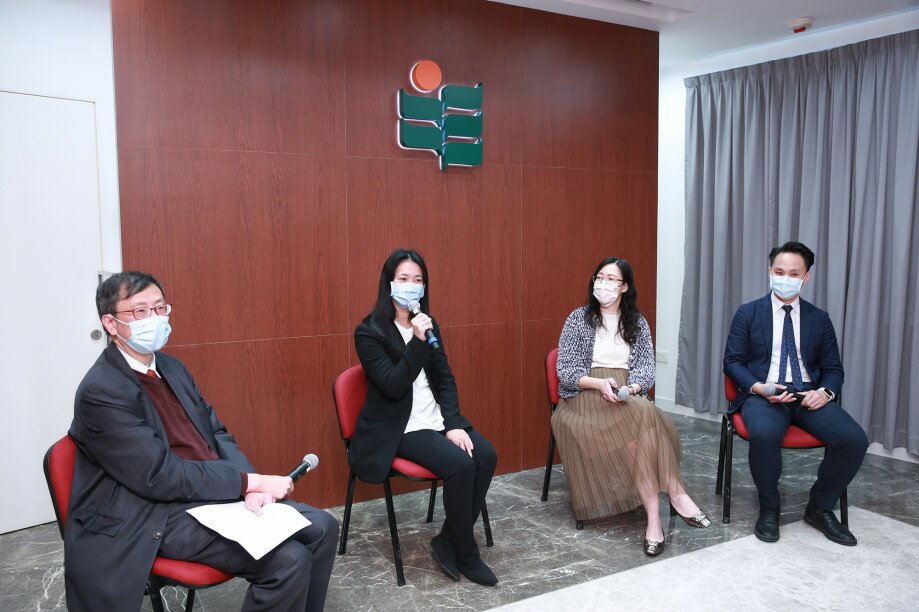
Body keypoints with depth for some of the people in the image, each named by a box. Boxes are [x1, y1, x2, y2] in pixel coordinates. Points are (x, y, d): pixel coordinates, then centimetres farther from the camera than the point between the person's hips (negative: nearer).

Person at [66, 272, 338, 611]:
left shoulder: (171, 367, 11)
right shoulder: (100, 391, -16)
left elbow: (216, 433, 11)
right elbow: (162, 476, -20)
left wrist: (251, 486, -7)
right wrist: (251, 481, -16)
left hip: (219, 492, 8)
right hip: (159, 516, -8)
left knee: (322, 528, -1)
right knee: (289, 560, -23)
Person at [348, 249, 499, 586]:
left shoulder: (429, 325, 10)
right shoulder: (369, 332, -10)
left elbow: (445, 379, 7)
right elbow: (393, 386, -18)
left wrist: (454, 424, -6)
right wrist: (418, 341, -27)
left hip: (435, 418, 7)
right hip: (398, 428, -6)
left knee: (486, 456, -17)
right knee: (460, 465, -26)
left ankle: (448, 541, -2)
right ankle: (466, 553, -6)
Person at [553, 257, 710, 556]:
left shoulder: (637, 323, 14)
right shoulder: (578, 319, 4)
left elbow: (647, 366, 6)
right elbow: (565, 369, -2)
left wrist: (631, 388, -17)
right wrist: (599, 383, -19)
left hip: (628, 396, 3)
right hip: (586, 395, -3)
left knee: (643, 417, -34)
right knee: (642, 415, -33)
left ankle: (654, 516, -34)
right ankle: (675, 494, -30)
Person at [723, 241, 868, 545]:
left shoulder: (819, 319, 13)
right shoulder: (748, 313, 6)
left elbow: (833, 368, 14)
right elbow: (732, 361, 4)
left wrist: (825, 392, -9)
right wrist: (759, 387, -15)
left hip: (809, 396, 3)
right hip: (764, 394, -3)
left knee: (854, 439, -23)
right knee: (764, 434, -37)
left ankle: (820, 508, 1)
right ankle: (769, 508, -10)